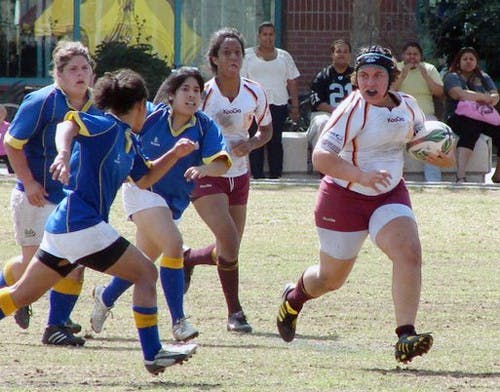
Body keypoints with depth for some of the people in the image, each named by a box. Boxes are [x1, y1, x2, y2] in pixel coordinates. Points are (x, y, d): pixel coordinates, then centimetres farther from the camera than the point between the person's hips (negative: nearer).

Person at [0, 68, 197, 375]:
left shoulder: (127, 140, 18)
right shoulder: (107, 126, -9)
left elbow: (145, 178, 32)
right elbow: (68, 124, -27)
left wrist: (175, 153, 20)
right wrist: (64, 154, -46)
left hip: (64, 226, 10)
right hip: (81, 225, -10)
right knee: (145, 273, -3)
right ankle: (153, 354, -4)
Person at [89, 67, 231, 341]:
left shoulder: (205, 127, -7)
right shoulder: (151, 116, -12)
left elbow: (221, 162, -21)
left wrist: (205, 169, -41)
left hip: (174, 202, 5)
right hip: (142, 189, -5)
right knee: (173, 244, -26)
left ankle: (105, 297, 47)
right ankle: (178, 321, -21)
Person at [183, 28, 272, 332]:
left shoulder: (255, 93, -3)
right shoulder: (204, 93, -14)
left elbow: (266, 130, 12)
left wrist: (250, 144, -9)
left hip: (239, 177, 5)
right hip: (206, 176, -5)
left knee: (230, 250, 8)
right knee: (229, 243, -19)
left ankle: (187, 259, 39)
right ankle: (235, 312, -5)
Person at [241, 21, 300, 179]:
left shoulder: (284, 56, 15)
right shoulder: (248, 55, 8)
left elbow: (292, 82, 14)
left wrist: (295, 106, 8)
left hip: (278, 105, 1)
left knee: (275, 141, -2)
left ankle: (276, 176, 0)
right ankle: (257, 176, -2)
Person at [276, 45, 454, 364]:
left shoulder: (407, 105, 0)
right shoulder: (352, 110, -21)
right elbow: (321, 156, -32)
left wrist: (440, 154, -1)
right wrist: (360, 175, -45)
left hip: (390, 194, 4)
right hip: (344, 197, -4)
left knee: (410, 254, -23)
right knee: (332, 278, 10)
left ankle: (406, 337, -26)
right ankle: (293, 299, 46)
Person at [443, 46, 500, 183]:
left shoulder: (483, 78, 25)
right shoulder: (452, 77, 9)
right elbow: (459, 94, -11)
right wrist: (484, 97, -4)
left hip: (483, 117, 5)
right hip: (459, 118, -5)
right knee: (471, 128, -40)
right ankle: (461, 176, -53)